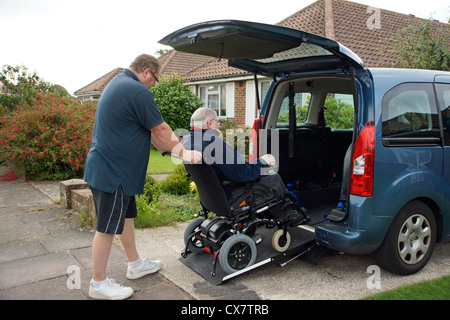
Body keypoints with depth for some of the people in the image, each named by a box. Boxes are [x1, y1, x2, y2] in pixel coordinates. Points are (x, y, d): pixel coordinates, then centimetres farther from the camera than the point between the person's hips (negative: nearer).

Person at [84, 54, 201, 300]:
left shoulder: (117, 84, 16)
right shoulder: (138, 91, -18)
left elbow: (148, 130, 15)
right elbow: (160, 130, -12)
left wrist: (175, 149, 12)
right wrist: (182, 152, 2)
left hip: (106, 166, 11)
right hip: (113, 171, -11)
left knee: (126, 216, 20)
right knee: (107, 227, 0)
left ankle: (135, 264, 35)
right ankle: (98, 284, 14)